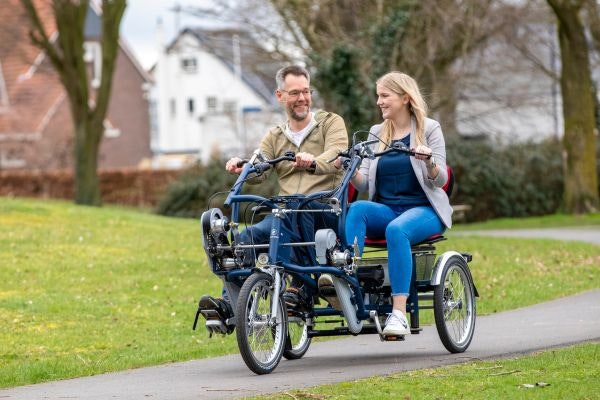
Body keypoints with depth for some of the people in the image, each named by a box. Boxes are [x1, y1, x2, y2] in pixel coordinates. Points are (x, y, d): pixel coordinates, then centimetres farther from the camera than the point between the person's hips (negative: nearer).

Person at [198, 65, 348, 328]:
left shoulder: (331, 123, 9)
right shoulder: (274, 137, 21)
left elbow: (336, 155, -12)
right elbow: (259, 171, 4)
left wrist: (313, 162, -36)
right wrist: (243, 168, -21)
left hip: (328, 210, -4)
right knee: (249, 237, -25)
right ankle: (229, 303, -31)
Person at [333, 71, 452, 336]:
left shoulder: (429, 129, 3)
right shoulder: (376, 134, 15)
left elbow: (439, 181, -6)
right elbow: (365, 184, 8)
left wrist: (429, 162, -27)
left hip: (423, 210, -4)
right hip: (386, 210, 4)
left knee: (397, 229, -37)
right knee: (357, 209, -30)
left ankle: (399, 313, -42)